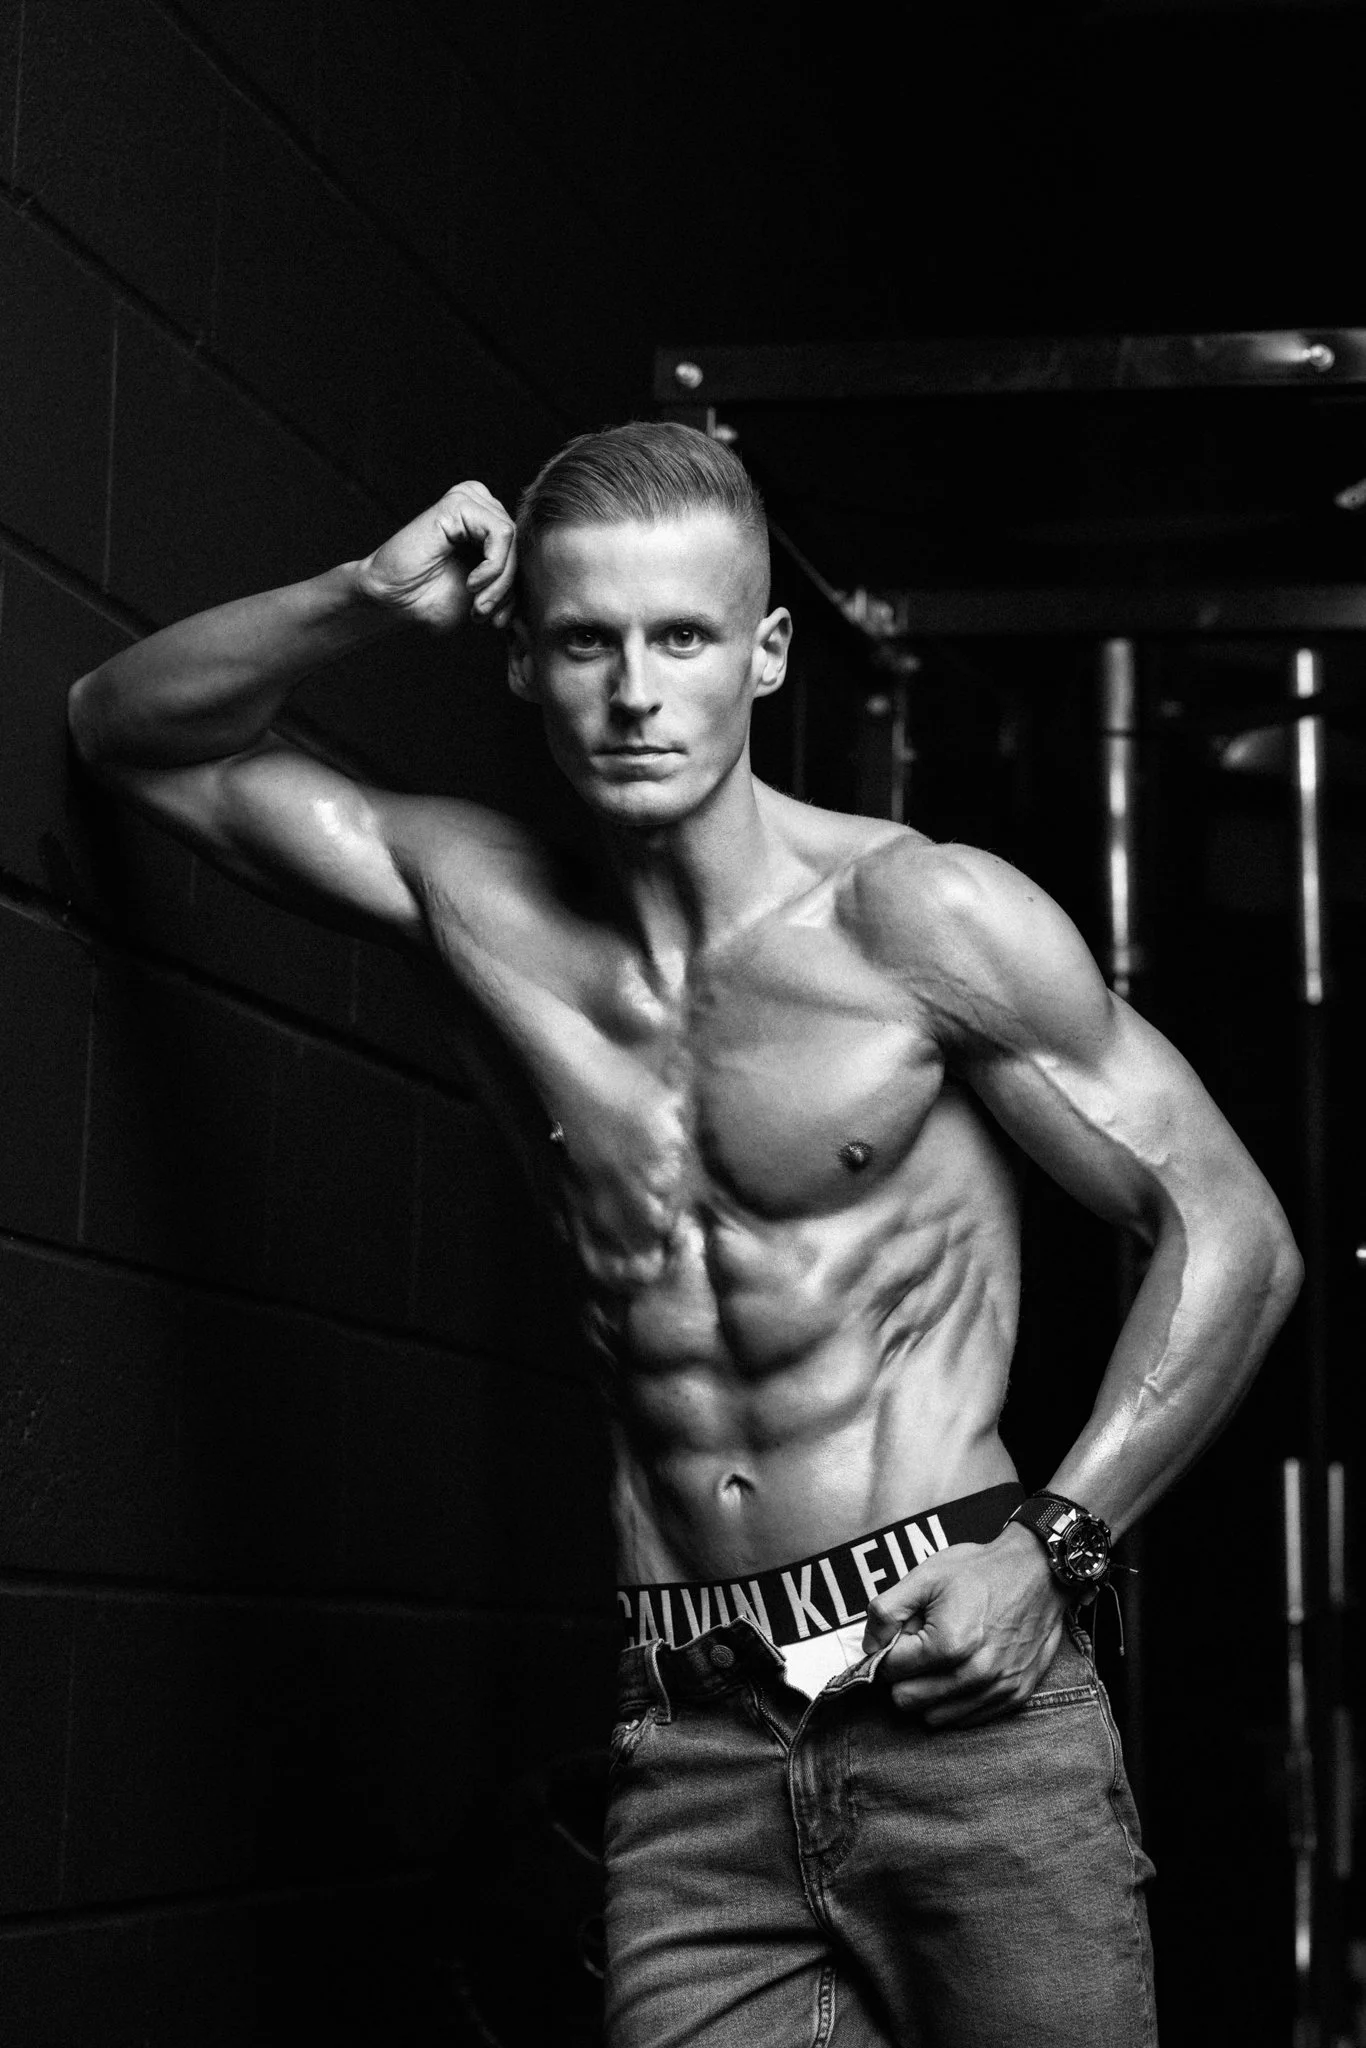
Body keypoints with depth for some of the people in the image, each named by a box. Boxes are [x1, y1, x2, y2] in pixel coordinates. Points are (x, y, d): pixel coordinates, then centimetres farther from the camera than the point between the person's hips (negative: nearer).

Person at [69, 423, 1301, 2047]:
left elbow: (1231, 1236, 0)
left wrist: (1051, 1543, -10)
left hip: (966, 1716, -2)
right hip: (690, 1757, 3)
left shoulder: (918, 920, -4)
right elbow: (135, 737, 18)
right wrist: (359, 601, 0)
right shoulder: (483, 907, 7)